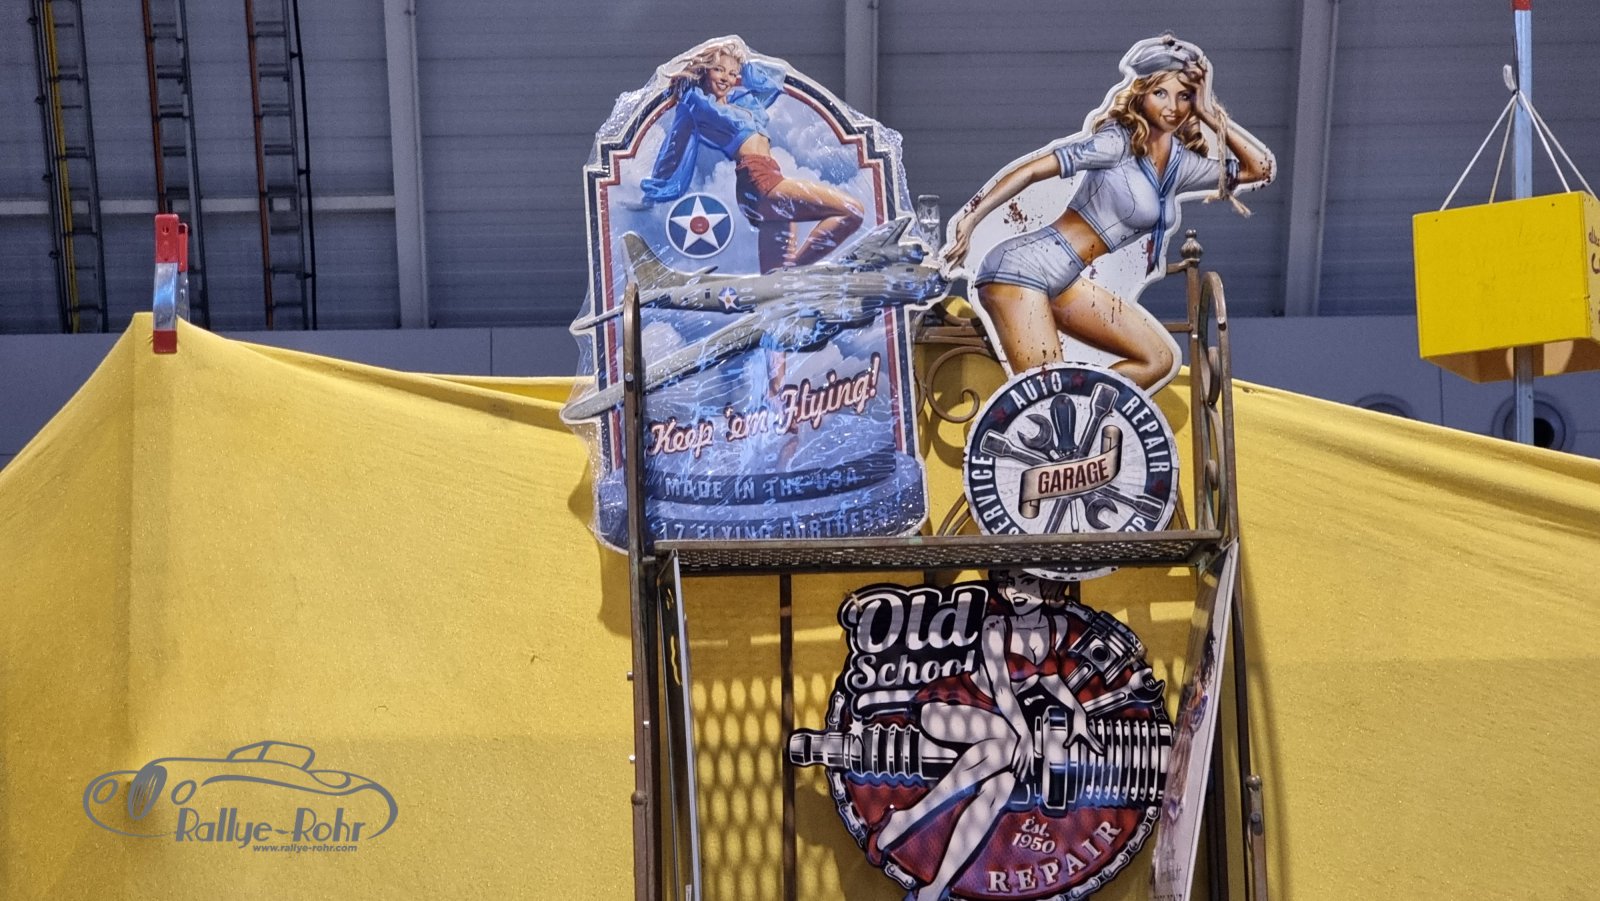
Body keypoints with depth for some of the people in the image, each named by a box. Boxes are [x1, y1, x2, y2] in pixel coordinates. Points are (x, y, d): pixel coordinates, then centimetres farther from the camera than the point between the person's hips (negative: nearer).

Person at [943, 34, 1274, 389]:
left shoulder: (1181, 163, 11)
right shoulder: (1119, 141, -11)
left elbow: (1260, 167, 14)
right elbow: (1031, 169, -16)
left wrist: (1211, 116, 7)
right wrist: (969, 220, -21)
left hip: (1067, 281, 8)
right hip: (1024, 268, -8)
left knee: (1159, 359, 3)